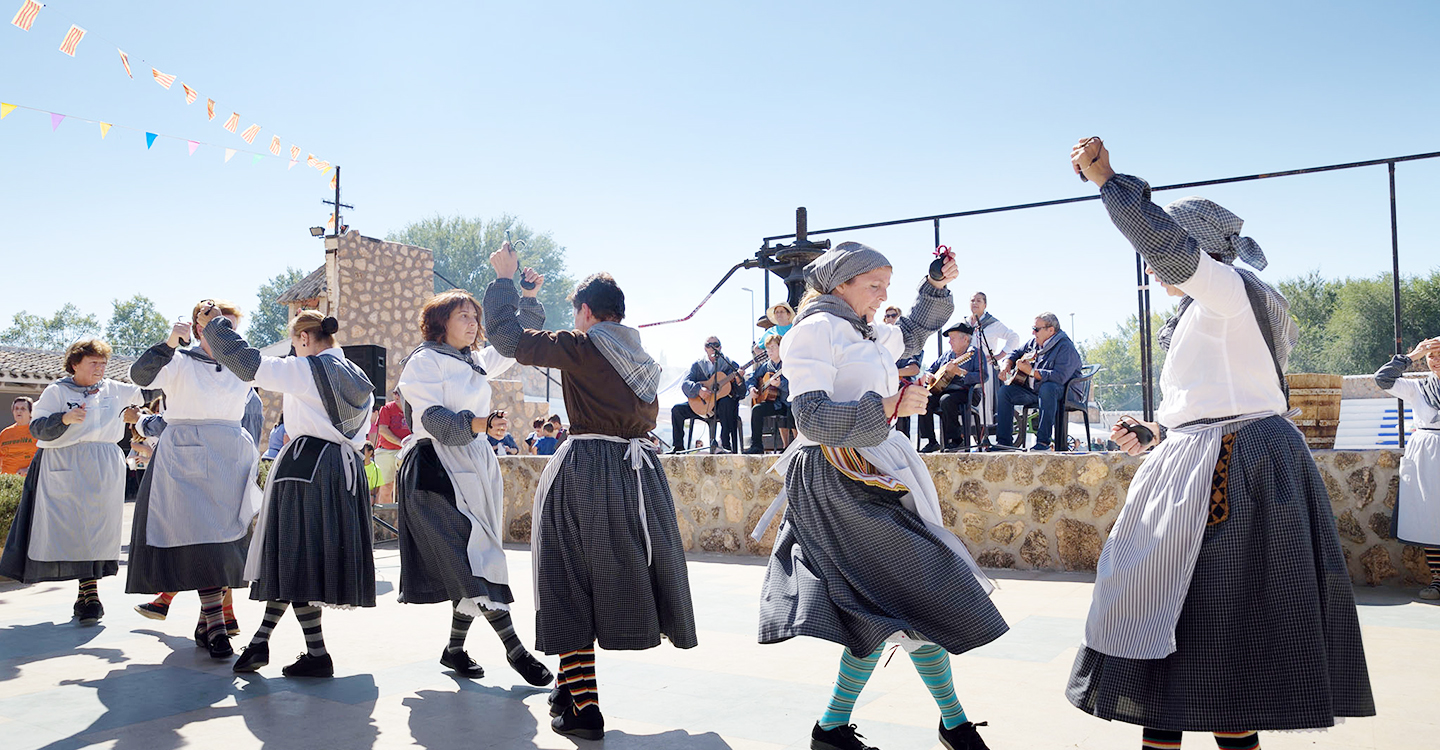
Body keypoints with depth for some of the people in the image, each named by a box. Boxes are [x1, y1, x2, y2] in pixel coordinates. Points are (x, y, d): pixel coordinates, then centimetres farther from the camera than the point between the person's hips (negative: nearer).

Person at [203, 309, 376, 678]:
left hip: (305, 466, -7)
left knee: (295, 558, -2)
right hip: (347, 468, 8)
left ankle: (317, 654, -4)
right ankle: (260, 639, 16)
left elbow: (245, 361, -6)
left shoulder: (304, 370, -7)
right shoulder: (360, 378, 15)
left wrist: (216, 324, 7)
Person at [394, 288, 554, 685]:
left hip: (478, 466, 8)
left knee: (471, 563, 7)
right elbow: (432, 418, -15)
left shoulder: (475, 361, 18)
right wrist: (474, 423, -31)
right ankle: (515, 650, -12)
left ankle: (455, 648, 18)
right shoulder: (425, 361, -4)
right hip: (438, 467, -8)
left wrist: (529, 297, 17)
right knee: (477, 556, -14)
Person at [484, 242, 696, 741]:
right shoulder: (642, 357, 14)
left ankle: (582, 708, 0)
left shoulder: (581, 347, -6)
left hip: (584, 470, -6)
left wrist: (505, 278, 7)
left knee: (570, 588, 1)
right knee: (616, 574, 15)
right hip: (638, 469, 7)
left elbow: (508, 338, -5)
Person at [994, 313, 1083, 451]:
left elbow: (1060, 377, -30)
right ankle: (1004, 442, -10)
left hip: (1063, 393, -8)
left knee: (1047, 388, -40)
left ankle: (1044, 441, -41)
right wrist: (1006, 365, 3)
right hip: (1033, 391, 8)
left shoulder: (1065, 348, -17)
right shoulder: (1034, 343, 11)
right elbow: (1016, 353, 27)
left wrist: (1031, 371, -29)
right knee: (1005, 390, -7)